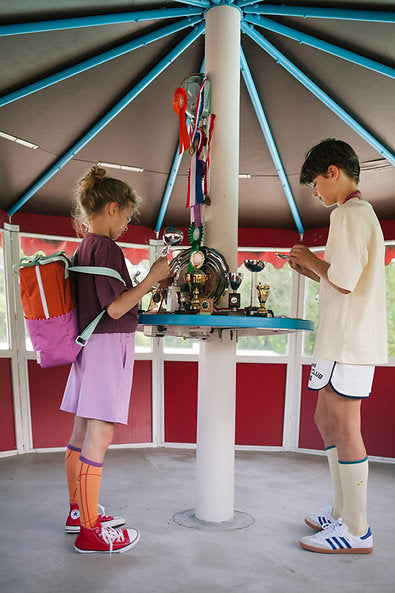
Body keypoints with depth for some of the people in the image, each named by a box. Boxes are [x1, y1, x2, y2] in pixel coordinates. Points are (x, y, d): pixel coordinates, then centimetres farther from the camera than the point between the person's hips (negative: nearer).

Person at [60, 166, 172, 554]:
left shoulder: (82, 249, 14)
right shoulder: (106, 248, -14)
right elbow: (116, 308, -19)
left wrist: (150, 285, 21)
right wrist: (153, 277, -10)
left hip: (89, 345, 10)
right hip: (110, 346, -10)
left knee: (82, 433, 16)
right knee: (99, 437, -3)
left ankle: (78, 511, 31)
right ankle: (90, 530, 8)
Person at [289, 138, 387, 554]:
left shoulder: (349, 214, -12)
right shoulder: (363, 213, 21)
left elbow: (344, 282, -21)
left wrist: (311, 258, -5)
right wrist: (310, 270, 16)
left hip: (348, 343, -11)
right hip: (345, 340, 11)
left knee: (344, 430, -3)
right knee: (326, 420, 16)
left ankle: (356, 532, 10)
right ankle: (341, 511, 27)